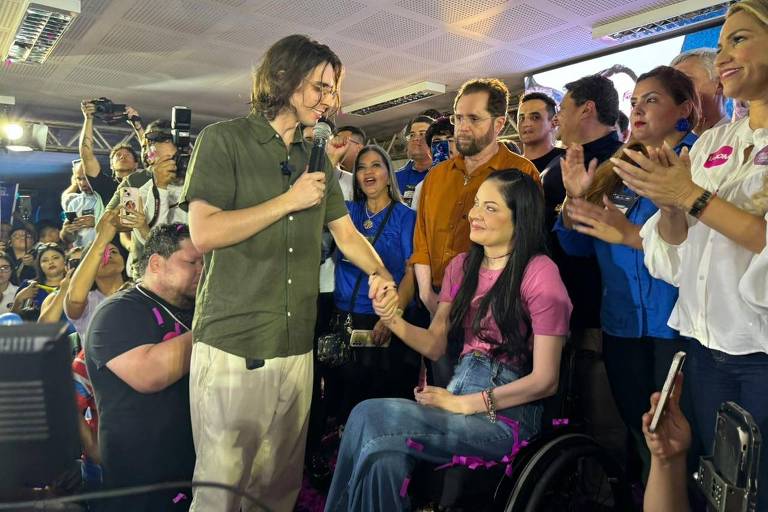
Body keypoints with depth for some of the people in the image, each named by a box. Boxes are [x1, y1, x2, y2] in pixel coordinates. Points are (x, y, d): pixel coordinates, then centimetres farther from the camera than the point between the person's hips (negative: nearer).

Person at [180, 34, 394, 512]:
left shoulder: (317, 158, 15)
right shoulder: (223, 140, -2)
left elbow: (348, 234, 17)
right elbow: (205, 233, -13)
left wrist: (385, 279, 2)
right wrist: (289, 201, -11)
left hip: (297, 348, 5)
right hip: (233, 347, -5)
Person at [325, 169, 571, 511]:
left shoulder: (540, 272, -10)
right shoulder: (461, 265, 11)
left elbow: (545, 380, -12)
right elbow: (435, 346, 11)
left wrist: (462, 404, -14)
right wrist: (393, 319, -8)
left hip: (507, 412, -5)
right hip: (457, 392, 5)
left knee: (369, 417, -21)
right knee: (386, 456, -26)